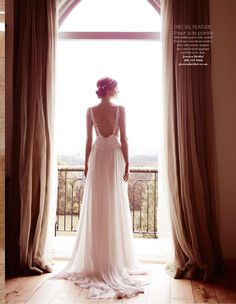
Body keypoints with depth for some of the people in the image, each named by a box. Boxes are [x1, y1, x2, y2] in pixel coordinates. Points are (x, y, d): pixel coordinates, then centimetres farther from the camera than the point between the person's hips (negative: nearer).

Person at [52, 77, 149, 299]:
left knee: (96, 208, 7)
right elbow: (123, 139, -7)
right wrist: (127, 164, -2)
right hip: (114, 156, -2)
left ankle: (95, 260, 13)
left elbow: (89, 140, 3)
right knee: (115, 208, 3)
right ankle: (115, 261, 10)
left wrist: (86, 164, 9)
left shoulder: (91, 111, 2)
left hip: (97, 156, 3)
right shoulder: (120, 109, -6)